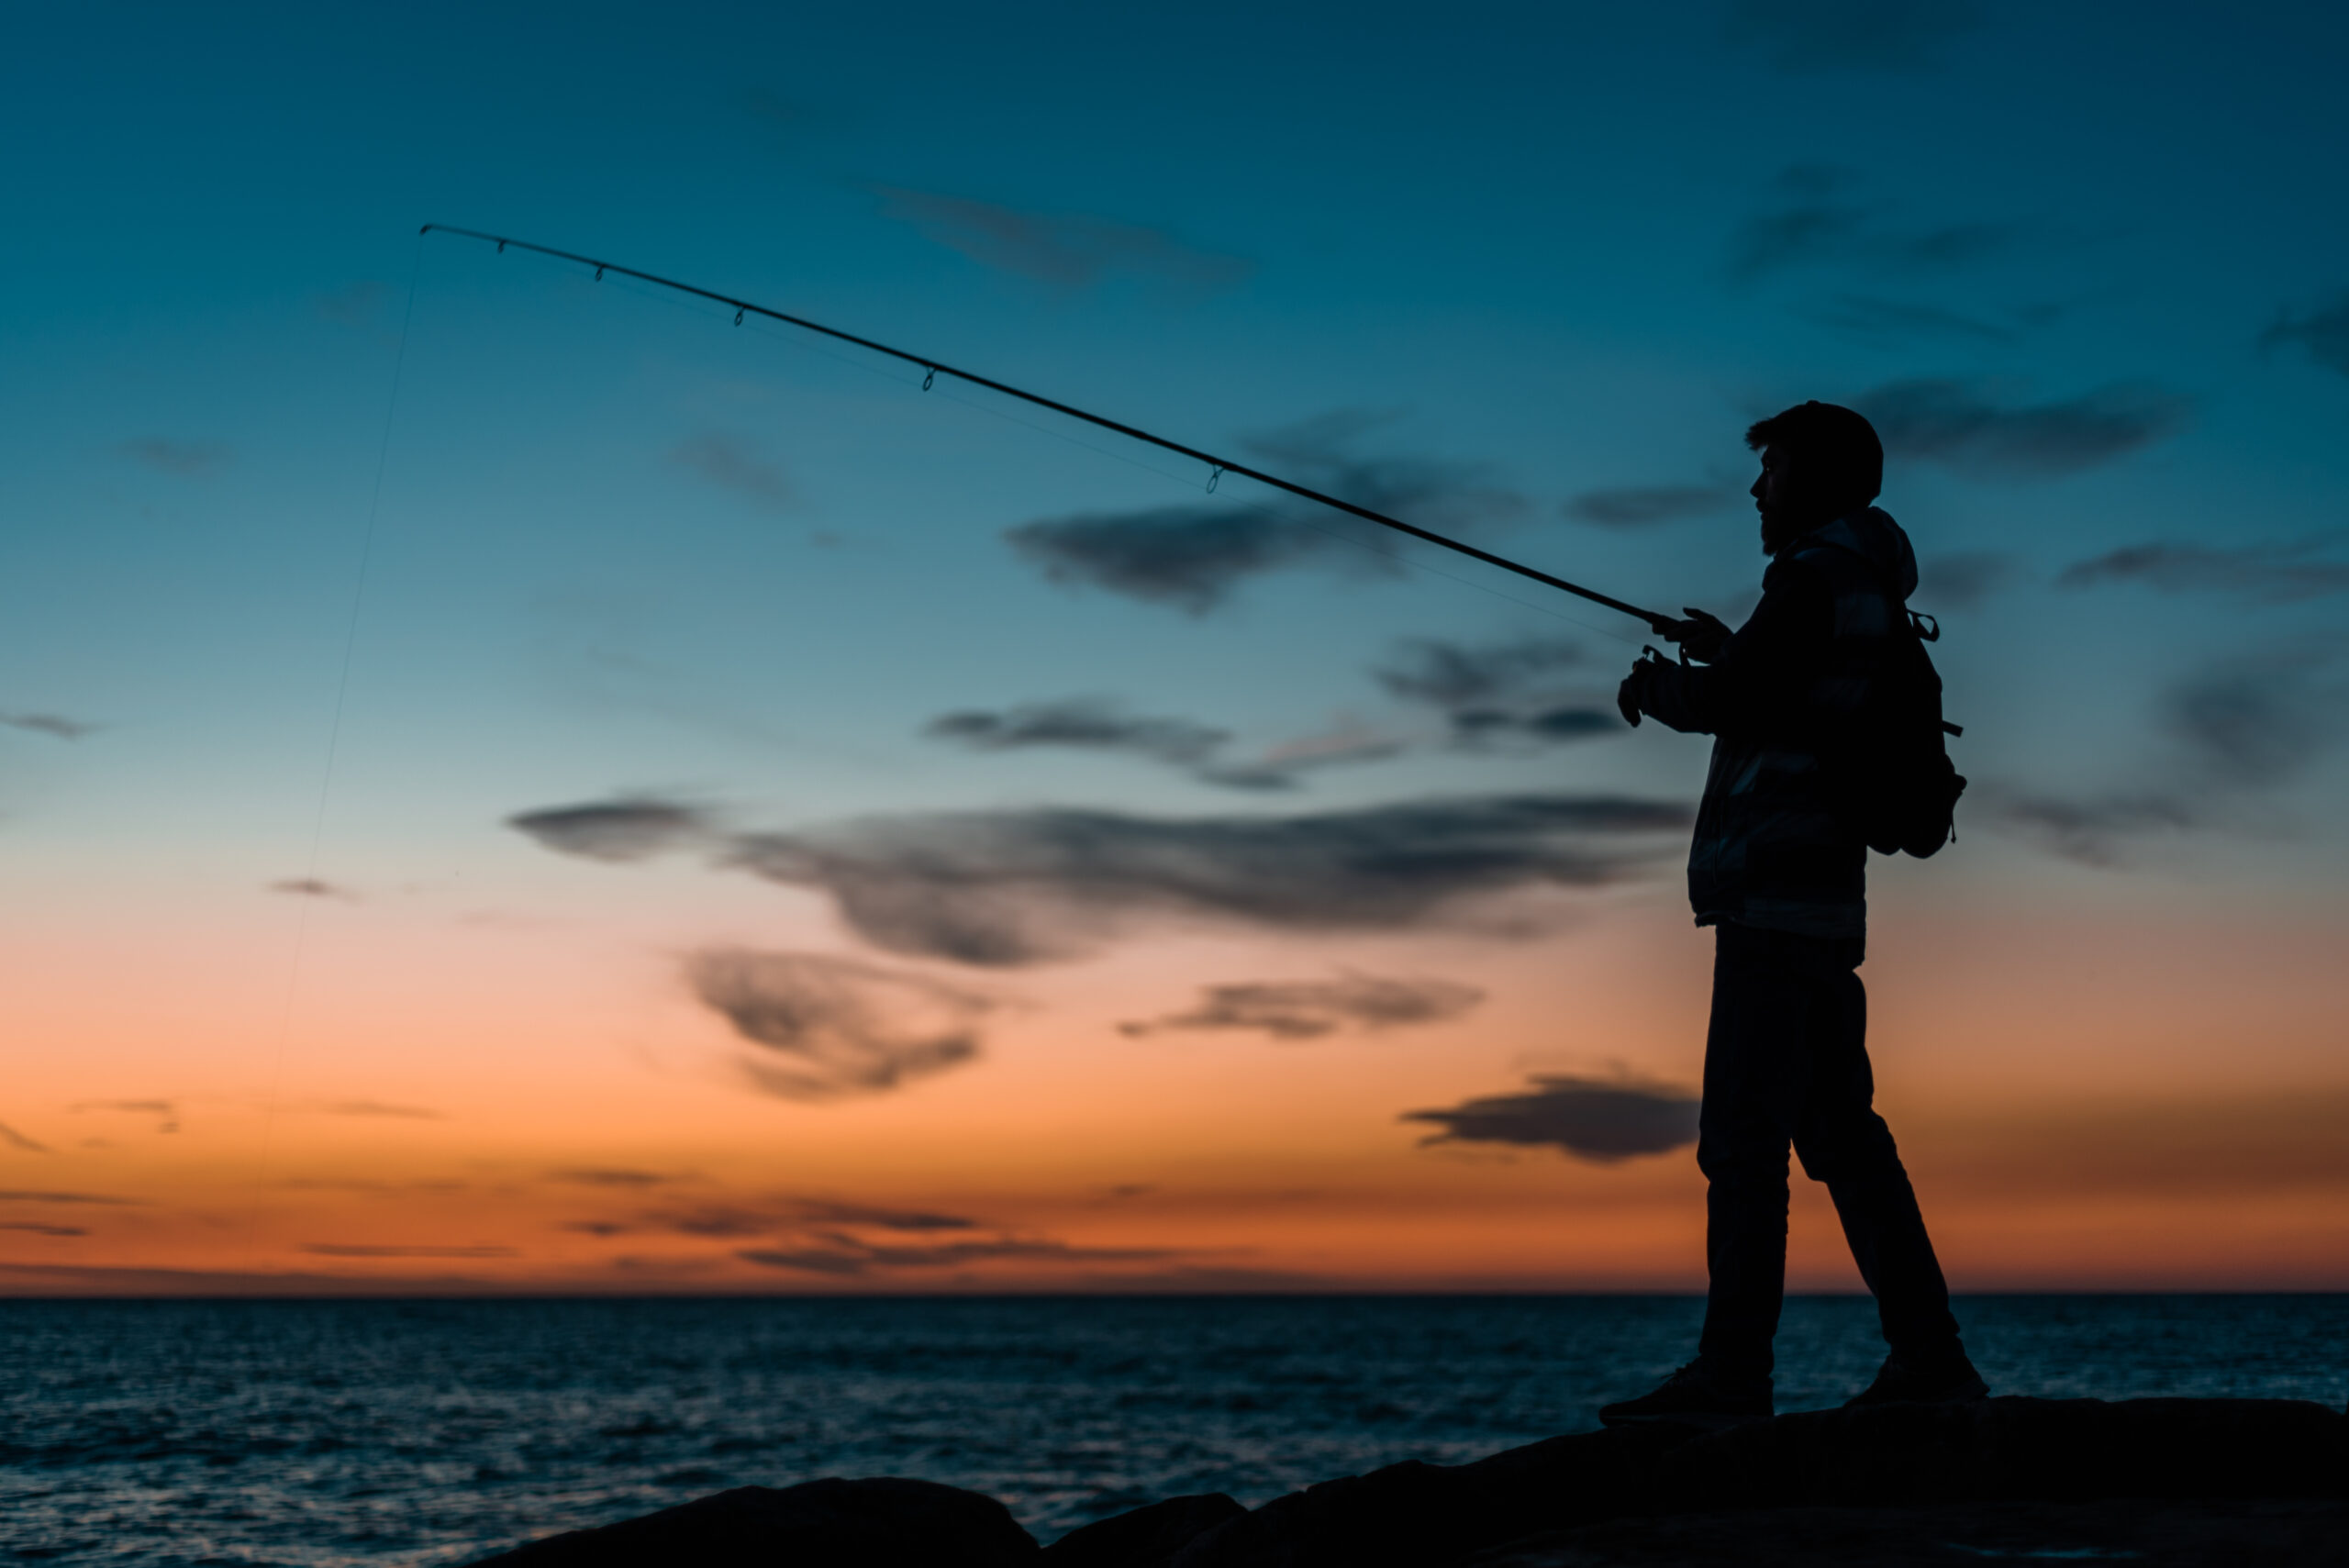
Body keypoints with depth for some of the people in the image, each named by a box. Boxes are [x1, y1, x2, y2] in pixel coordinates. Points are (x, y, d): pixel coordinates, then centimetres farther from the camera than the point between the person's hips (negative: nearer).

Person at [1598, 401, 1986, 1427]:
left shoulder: (1819, 575, -9)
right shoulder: (1872, 596, 21)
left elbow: (1729, 701, -17)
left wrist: (1652, 685, 1)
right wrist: (1730, 652, 28)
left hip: (1776, 901, -10)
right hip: (1818, 907, 10)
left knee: (1742, 1138, -11)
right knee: (1842, 1133, 11)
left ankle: (1731, 1372, -11)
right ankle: (1929, 1356, 14)